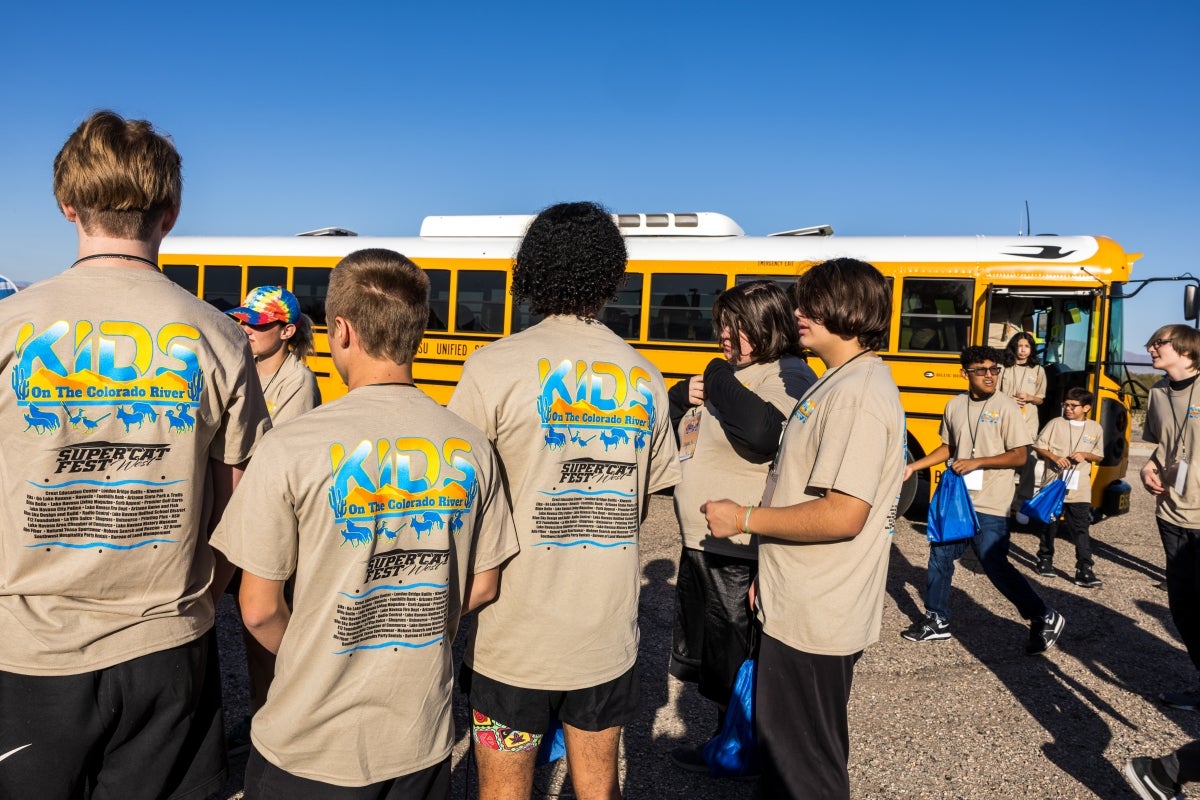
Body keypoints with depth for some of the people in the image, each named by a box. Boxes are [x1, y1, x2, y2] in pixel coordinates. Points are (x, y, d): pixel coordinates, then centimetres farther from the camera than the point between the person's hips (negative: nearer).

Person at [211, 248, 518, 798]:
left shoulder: (292, 448, -18)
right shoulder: (471, 449, -7)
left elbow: (259, 608, -11)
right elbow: (481, 588, 2)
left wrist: (307, 662, 8)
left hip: (310, 751, -3)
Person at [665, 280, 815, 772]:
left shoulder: (788, 376, -15)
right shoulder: (733, 373, 12)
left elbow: (761, 433, -38)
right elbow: (670, 432, 20)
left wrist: (719, 382, -23)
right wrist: (683, 395, -2)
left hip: (737, 551, -9)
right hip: (702, 542, 10)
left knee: (731, 657, 7)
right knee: (706, 648, 21)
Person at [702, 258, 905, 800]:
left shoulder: (858, 392, -20)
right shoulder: (838, 384, 12)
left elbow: (842, 515, -28)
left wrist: (745, 519, -17)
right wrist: (771, 569, 17)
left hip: (813, 620, -10)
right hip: (803, 606, 10)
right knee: (789, 748, 24)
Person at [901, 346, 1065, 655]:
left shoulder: (1006, 407, -11)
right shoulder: (955, 406, 5)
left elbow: (1019, 456, -12)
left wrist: (977, 462, -21)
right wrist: (914, 466, 11)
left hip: (989, 505, -6)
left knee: (996, 566, -4)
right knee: (939, 556, 12)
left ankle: (1045, 619, 14)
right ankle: (936, 620, 27)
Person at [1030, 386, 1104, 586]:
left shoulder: (1095, 429, 4)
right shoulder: (1056, 423, -1)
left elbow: (1099, 456, 12)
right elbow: (1038, 446, 2)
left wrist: (1086, 455, -10)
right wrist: (1054, 457, -15)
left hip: (1080, 490, 0)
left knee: (1081, 530, -4)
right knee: (1049, 526, 12)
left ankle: (1085, 571, -4)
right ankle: (1045, 560, 28)